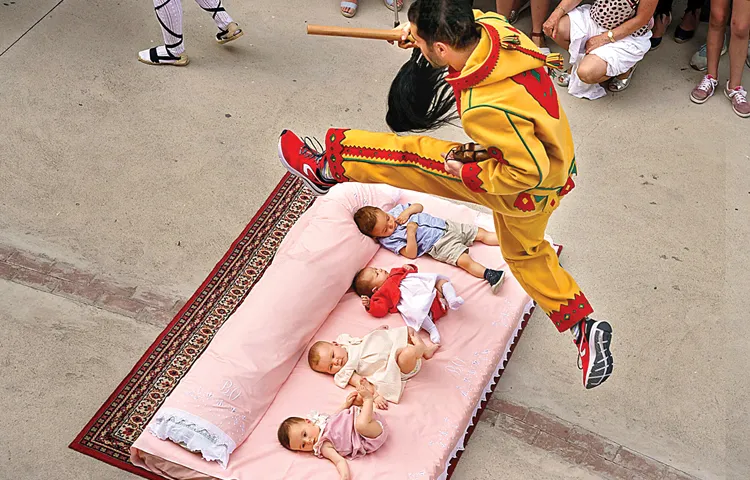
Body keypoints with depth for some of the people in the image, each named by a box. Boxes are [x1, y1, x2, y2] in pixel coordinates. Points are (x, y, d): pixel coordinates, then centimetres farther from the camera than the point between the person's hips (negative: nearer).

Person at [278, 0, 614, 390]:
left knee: (412, 156, -3)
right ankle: (585, 328, 36)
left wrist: (466, 173, -21)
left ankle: (326, 168, 16)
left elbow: (528, 170, -33)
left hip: (523, 191, -9)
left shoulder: (485, 108, -41)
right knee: (526, 254, 29)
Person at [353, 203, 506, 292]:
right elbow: (411, 254, -16)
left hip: (446, 225, 6)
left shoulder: (396, 210, 7)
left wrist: (408, 211, -5)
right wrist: (410, 232, -23)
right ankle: (489, 275, -39)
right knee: (465, 261, -26)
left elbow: (420, 206, 16)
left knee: (482, 234, 2)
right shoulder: (389, 240, -10)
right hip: (440, 245, -6)